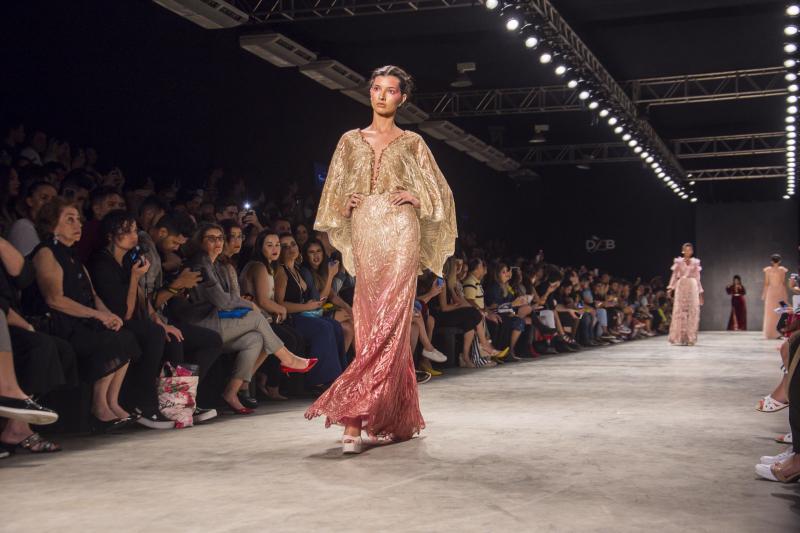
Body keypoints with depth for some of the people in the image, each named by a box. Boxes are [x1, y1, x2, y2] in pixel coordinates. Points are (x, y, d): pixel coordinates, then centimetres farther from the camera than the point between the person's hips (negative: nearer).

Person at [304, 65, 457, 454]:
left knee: (389, 320, -13)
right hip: (364, 235, 3)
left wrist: (416, 199, -7)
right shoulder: (350, 141, 16)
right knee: (368, 319, -1)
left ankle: (354, 418, -16)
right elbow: (335, 192, 19)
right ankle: (398, 418, 8)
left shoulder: (412, 143, 10)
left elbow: (440, 194, 12)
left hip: (400, 234, -3)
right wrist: (345, 204, -1)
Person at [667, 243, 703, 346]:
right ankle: (680, 337, -1)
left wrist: (700, 292, 10)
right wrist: (670, 288, -10)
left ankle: (690, 338, 2)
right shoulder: (678, 262, 6)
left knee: (692, 312, -3)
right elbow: (674, 276, 3)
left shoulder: (695, 263, 11)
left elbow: (697, 278, 13)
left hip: (692, 288, 2)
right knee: (680, 312, -5)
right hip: (681, 287, -2)